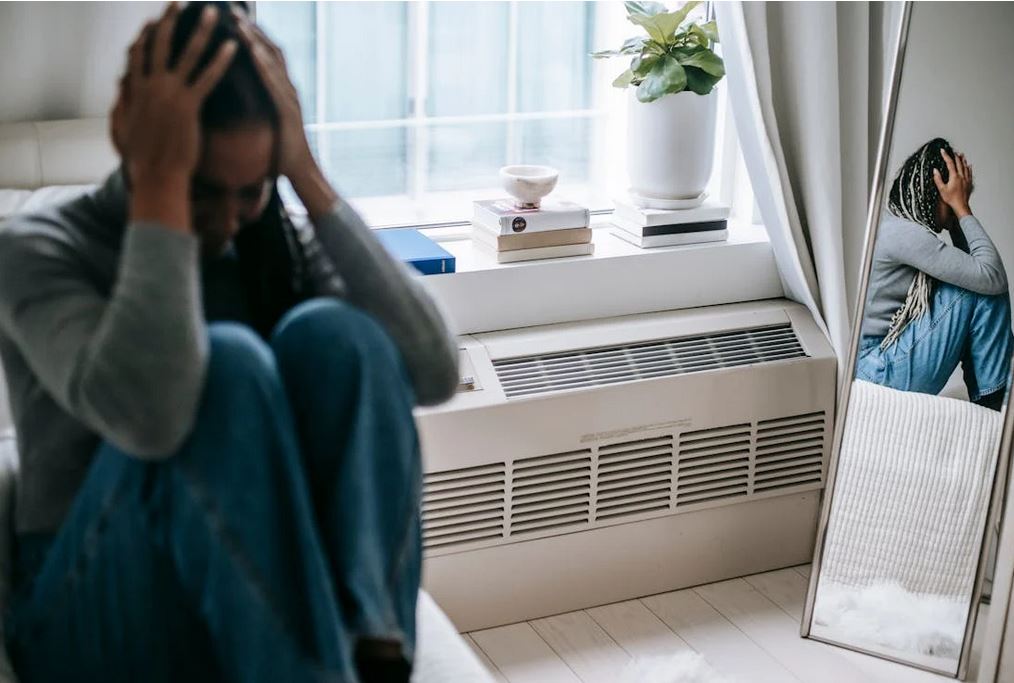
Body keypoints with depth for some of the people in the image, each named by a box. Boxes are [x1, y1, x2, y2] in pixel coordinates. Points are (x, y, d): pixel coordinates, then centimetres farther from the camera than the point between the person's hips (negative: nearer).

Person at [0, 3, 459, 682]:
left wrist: (309, 177, -15)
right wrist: (161, 182, -25)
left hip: (271, 596, 4)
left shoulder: (280, 243, 3)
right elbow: (145, 413, -32)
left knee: (329, 333, -23)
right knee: (226, 363, -31)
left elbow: (434, 373, -14)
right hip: (104, 613, -3)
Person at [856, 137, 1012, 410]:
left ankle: (986, 402, 12)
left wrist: (959, 210, 6)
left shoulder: (901, 226, 12)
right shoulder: (904, 232, -18)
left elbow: (968, 266, 15)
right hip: (882, 374, -10)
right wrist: (962, 207, -11)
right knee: (983, 289, -11)